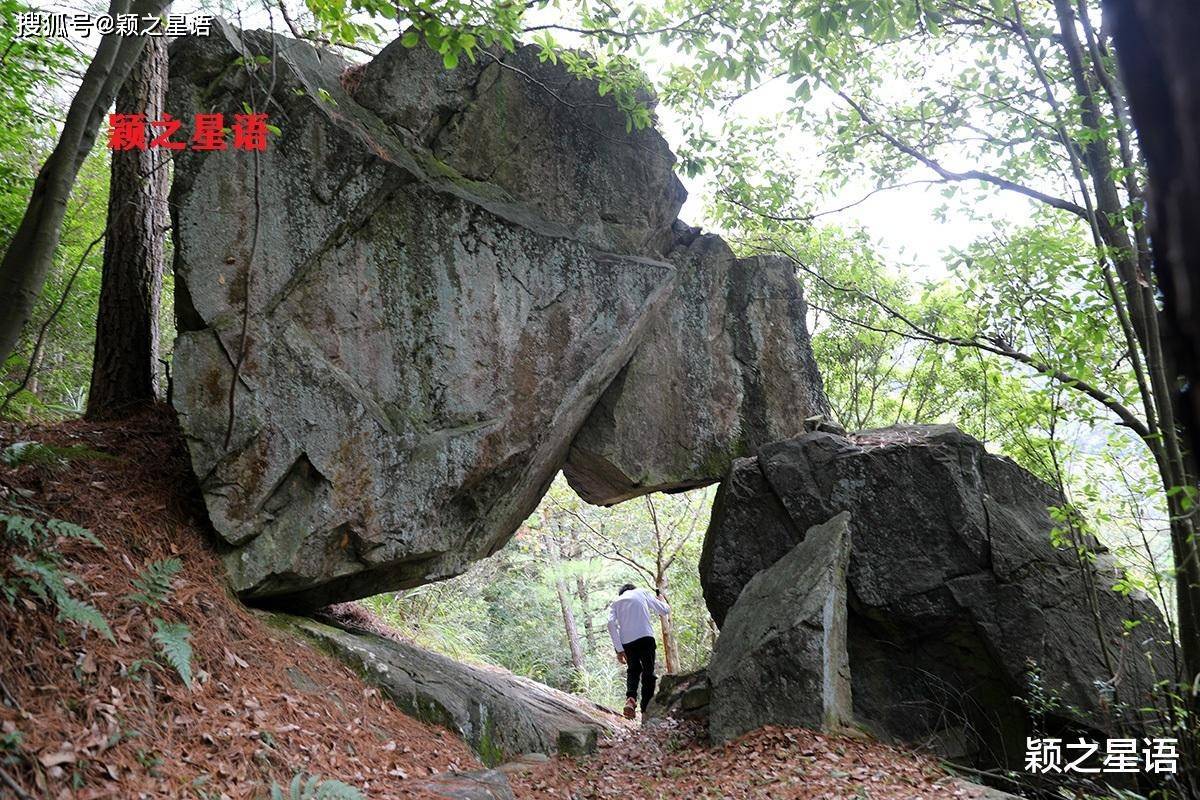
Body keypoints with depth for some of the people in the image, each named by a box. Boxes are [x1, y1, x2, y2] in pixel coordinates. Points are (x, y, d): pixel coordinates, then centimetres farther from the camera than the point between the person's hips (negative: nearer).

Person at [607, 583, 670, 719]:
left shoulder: (615, 602, 20)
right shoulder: (642, 592, 17)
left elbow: (611, 624, 3)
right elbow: (665, 611, 16)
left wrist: (619, 649, 1)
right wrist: (661, 600, 38)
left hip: (626, 642, 2)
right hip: (645, 637, -2)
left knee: (632, 670, 20)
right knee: (648, 673, 7)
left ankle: (630, 699, -4)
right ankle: (646, 709, -1)